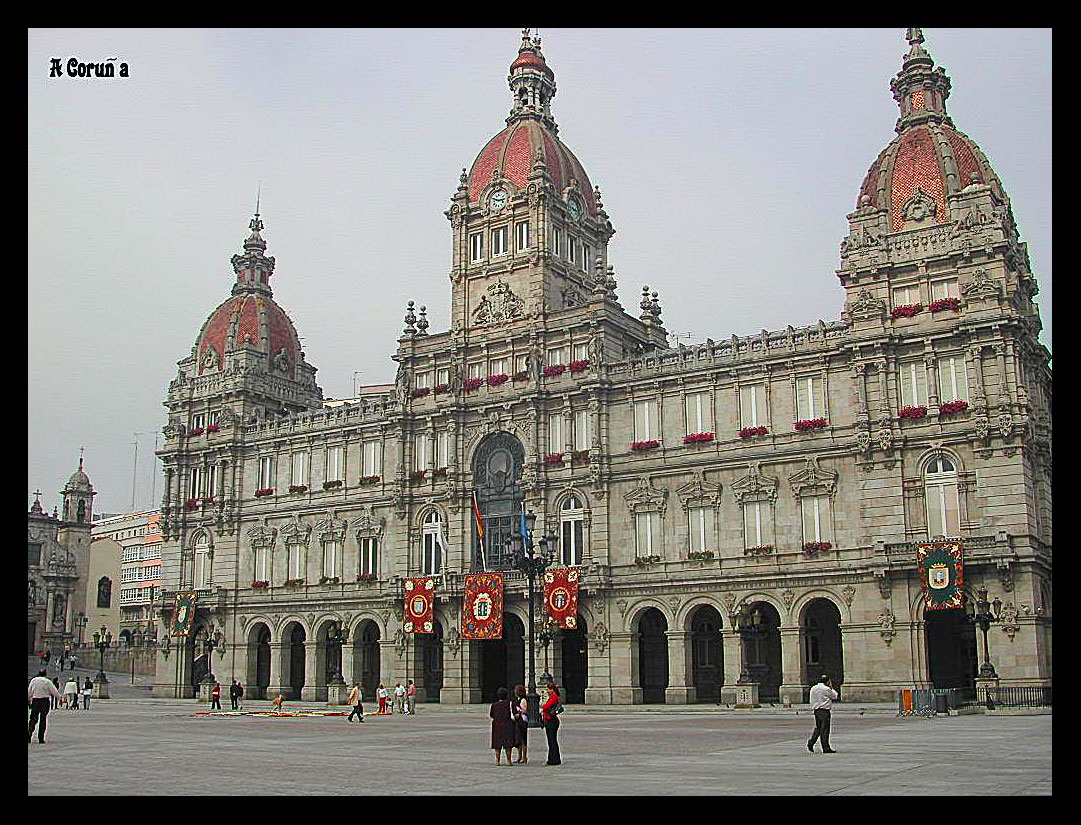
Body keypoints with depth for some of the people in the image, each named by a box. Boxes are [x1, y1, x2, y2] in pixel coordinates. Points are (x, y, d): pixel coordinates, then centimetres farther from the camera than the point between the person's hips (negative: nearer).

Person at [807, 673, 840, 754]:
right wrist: (831, 687, 11)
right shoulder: (826, 689, -12)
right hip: (824, 710, -7)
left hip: (816, 710, 7)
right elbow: (835, 696, 2)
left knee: (817, 728, 16)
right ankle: (826, 748, 0)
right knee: (824, 729, -2)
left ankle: (811, 742, 4)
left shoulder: (813, 688, 9)